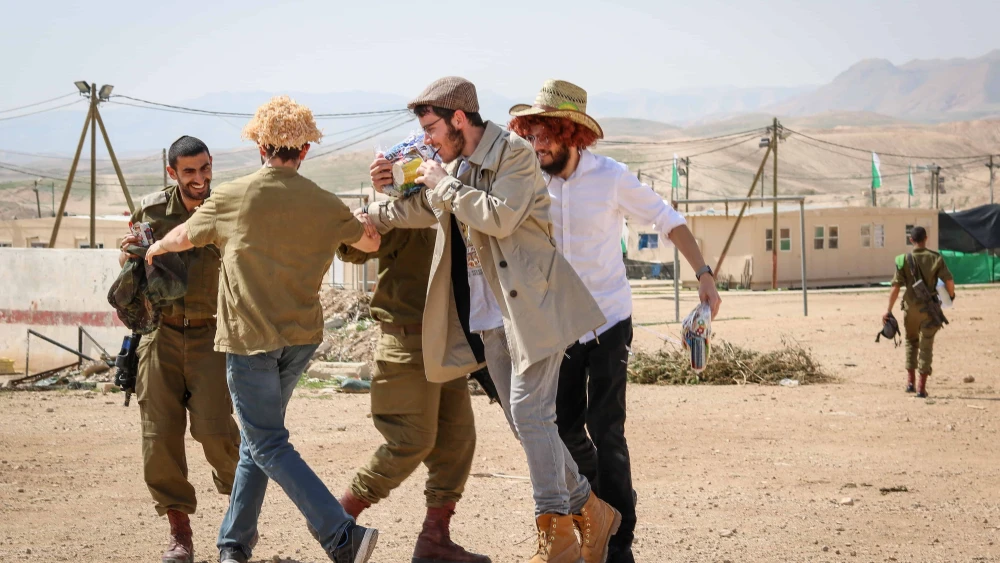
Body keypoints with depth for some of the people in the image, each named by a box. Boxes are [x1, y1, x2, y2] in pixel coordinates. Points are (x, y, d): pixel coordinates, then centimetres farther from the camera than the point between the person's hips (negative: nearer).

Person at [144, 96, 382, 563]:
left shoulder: (232, 198, -5)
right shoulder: (324, 205, 1)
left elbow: (184, 236, 12)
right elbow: (370, 242, 19)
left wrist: (154, 249, 35)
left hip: (249, 337, -5)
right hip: (301, 338, 5)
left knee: (268, 445, -4)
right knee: (258, 436, 18)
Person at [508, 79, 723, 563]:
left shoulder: (611, 177, -11)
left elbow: (667, 220, -1)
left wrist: (704, 274, -8)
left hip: (608, 321, -4)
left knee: (605, 433, -9)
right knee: (566, 428, 8)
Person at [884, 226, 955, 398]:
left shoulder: (904, 260, -4)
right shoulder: (936, 258, -4)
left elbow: (895, 287, -7)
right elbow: (949, 281, -9)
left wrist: (889, 311, -3)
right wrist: (951, 295, 13)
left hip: (910, 307, 1)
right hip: (929, 307, -1)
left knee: (911, 341, 21)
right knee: (926, 346, 3)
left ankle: (910, 382, 15)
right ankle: (921, 387, -1)